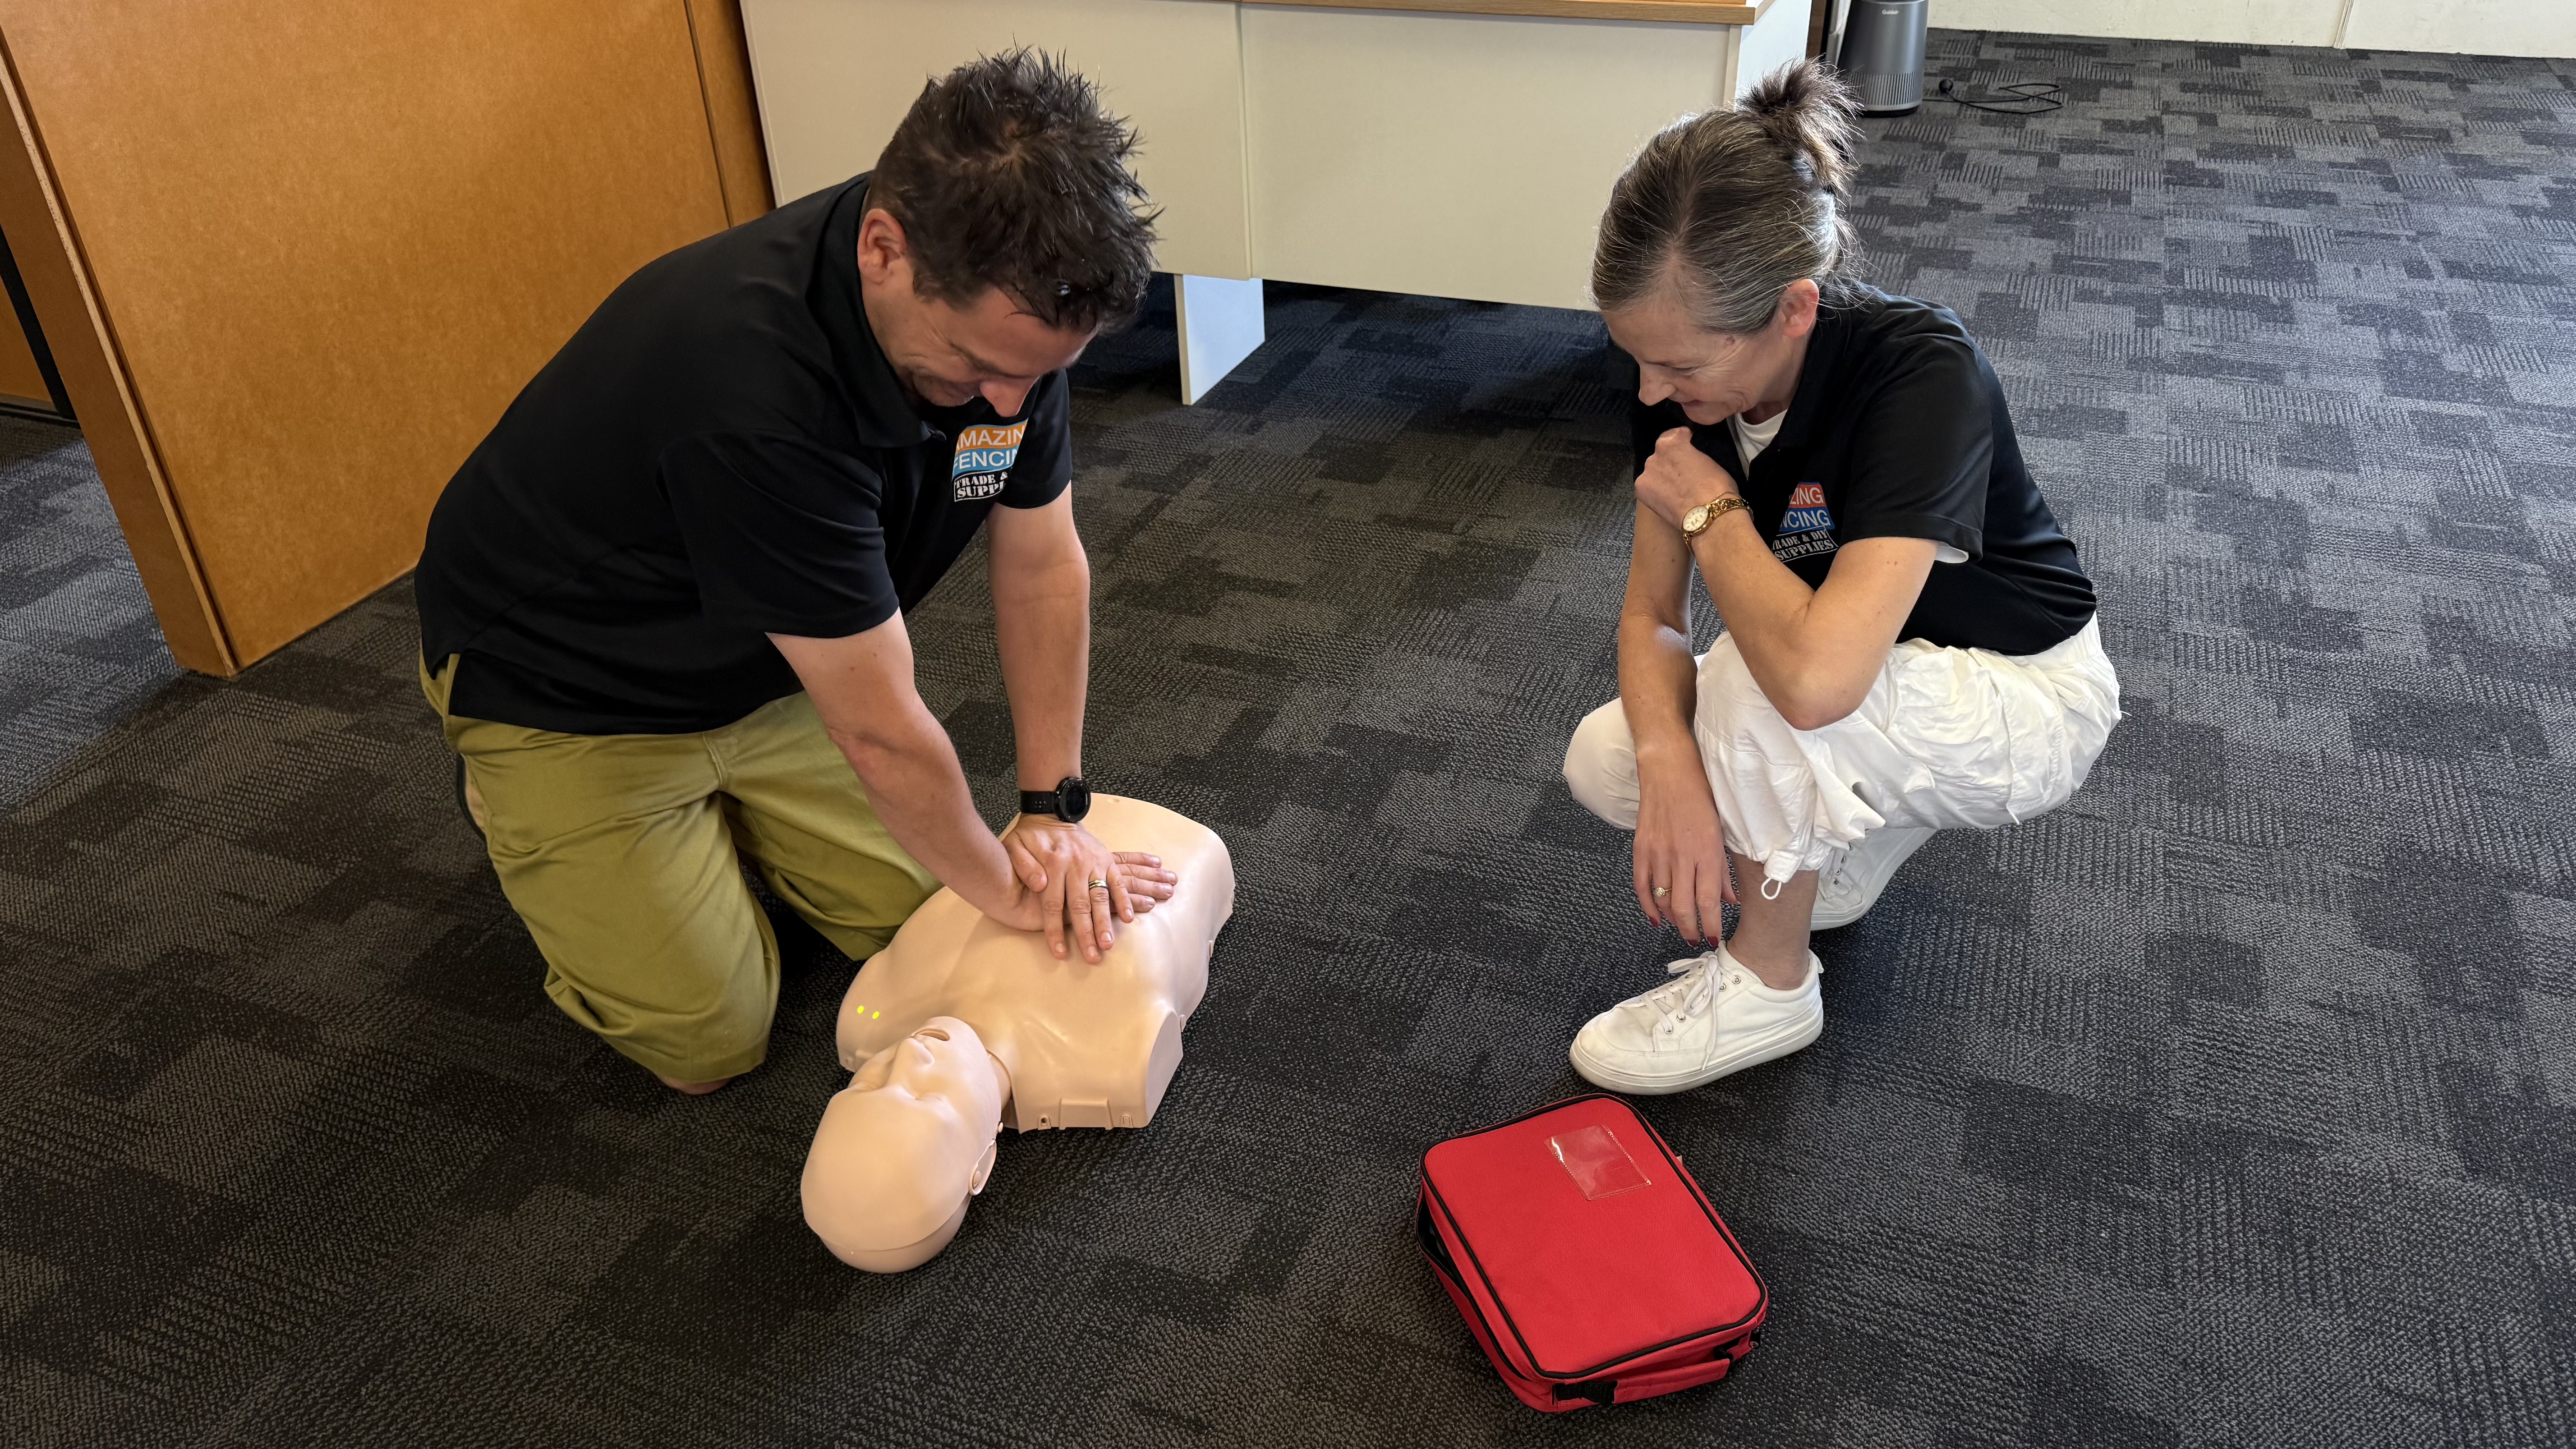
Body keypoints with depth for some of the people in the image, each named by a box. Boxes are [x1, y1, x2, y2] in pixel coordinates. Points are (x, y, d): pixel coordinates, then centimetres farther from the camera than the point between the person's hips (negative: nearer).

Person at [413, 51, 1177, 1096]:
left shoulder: (1007, 311, -21)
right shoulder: (752, 382, -42)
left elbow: (1043, 561, -8)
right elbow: (882, 732, -33)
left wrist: (1054, 809, -10)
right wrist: (1004, 890, -18)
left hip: (765, 667, 6)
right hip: (566, 688, -6)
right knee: (712, 1039, -1)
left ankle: (714, 805, 26)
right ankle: (520, 812, 21)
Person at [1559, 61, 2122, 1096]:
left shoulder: (1923, 376, -35)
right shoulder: (1683, 389, -15)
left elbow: (1816, 676, -47)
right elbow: (1651, 616, -10)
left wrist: (1712, 513, -30)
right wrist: (1668, 768, -30)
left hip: (2027, 699, -6)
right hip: (1866, 699, 7)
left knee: (1757, 685, -34)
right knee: (1603, 764, -10)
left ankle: (1768, 988, -8)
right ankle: (1872, 820, 12)